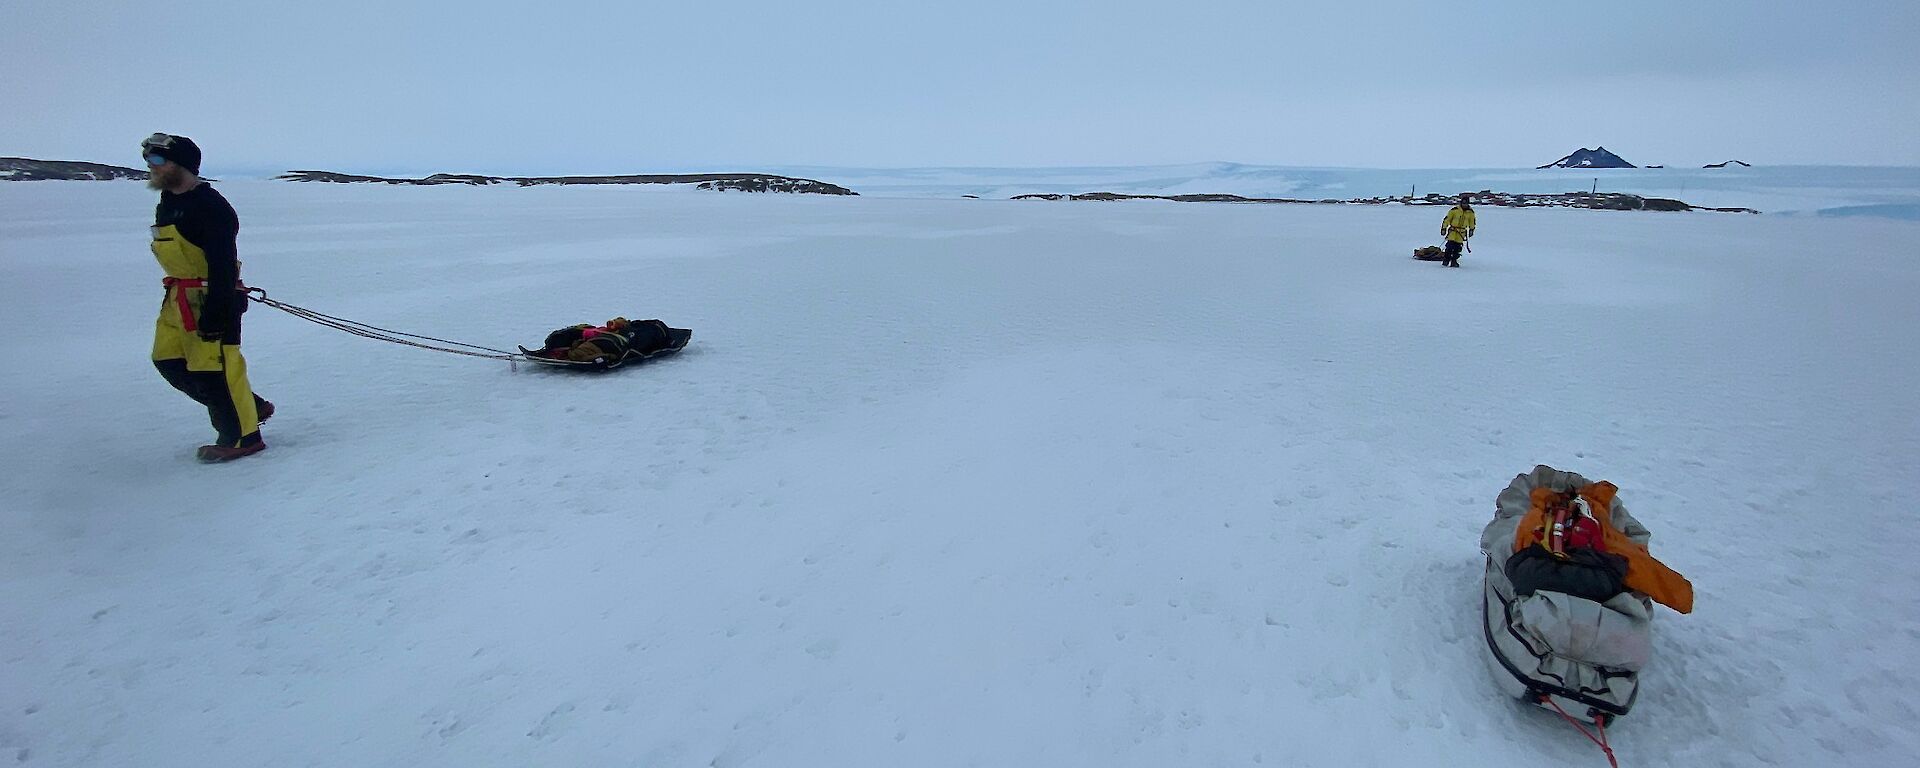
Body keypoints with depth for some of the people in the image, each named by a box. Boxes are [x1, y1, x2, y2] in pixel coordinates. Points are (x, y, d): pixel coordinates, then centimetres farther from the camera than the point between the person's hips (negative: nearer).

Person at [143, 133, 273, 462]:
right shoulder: (167, 204, 13)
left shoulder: (210, 206, -18)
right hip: (179, 299, 10)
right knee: (170, 362, 12)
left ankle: (241, 438, 6)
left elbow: (222, 265, -23)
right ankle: (251, 407, 21)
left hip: (213, 299, -10)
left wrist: (213, 313, -25)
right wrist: (175, 293, 25)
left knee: (211, 367, -7)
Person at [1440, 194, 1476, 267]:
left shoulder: (1470, 212, 4)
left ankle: (1454, 261, 9)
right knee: (1450, 246, -14)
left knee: (1457, 248, 1)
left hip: (1462, 233, 3)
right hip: (1453, 231, -3)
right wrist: (1444, 228, -2)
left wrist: (1471, 229, 20)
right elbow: (1447, 219, -1)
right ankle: (1446, 260, -8)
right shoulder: (1454, 210, -8)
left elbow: (1472, 222, 20)